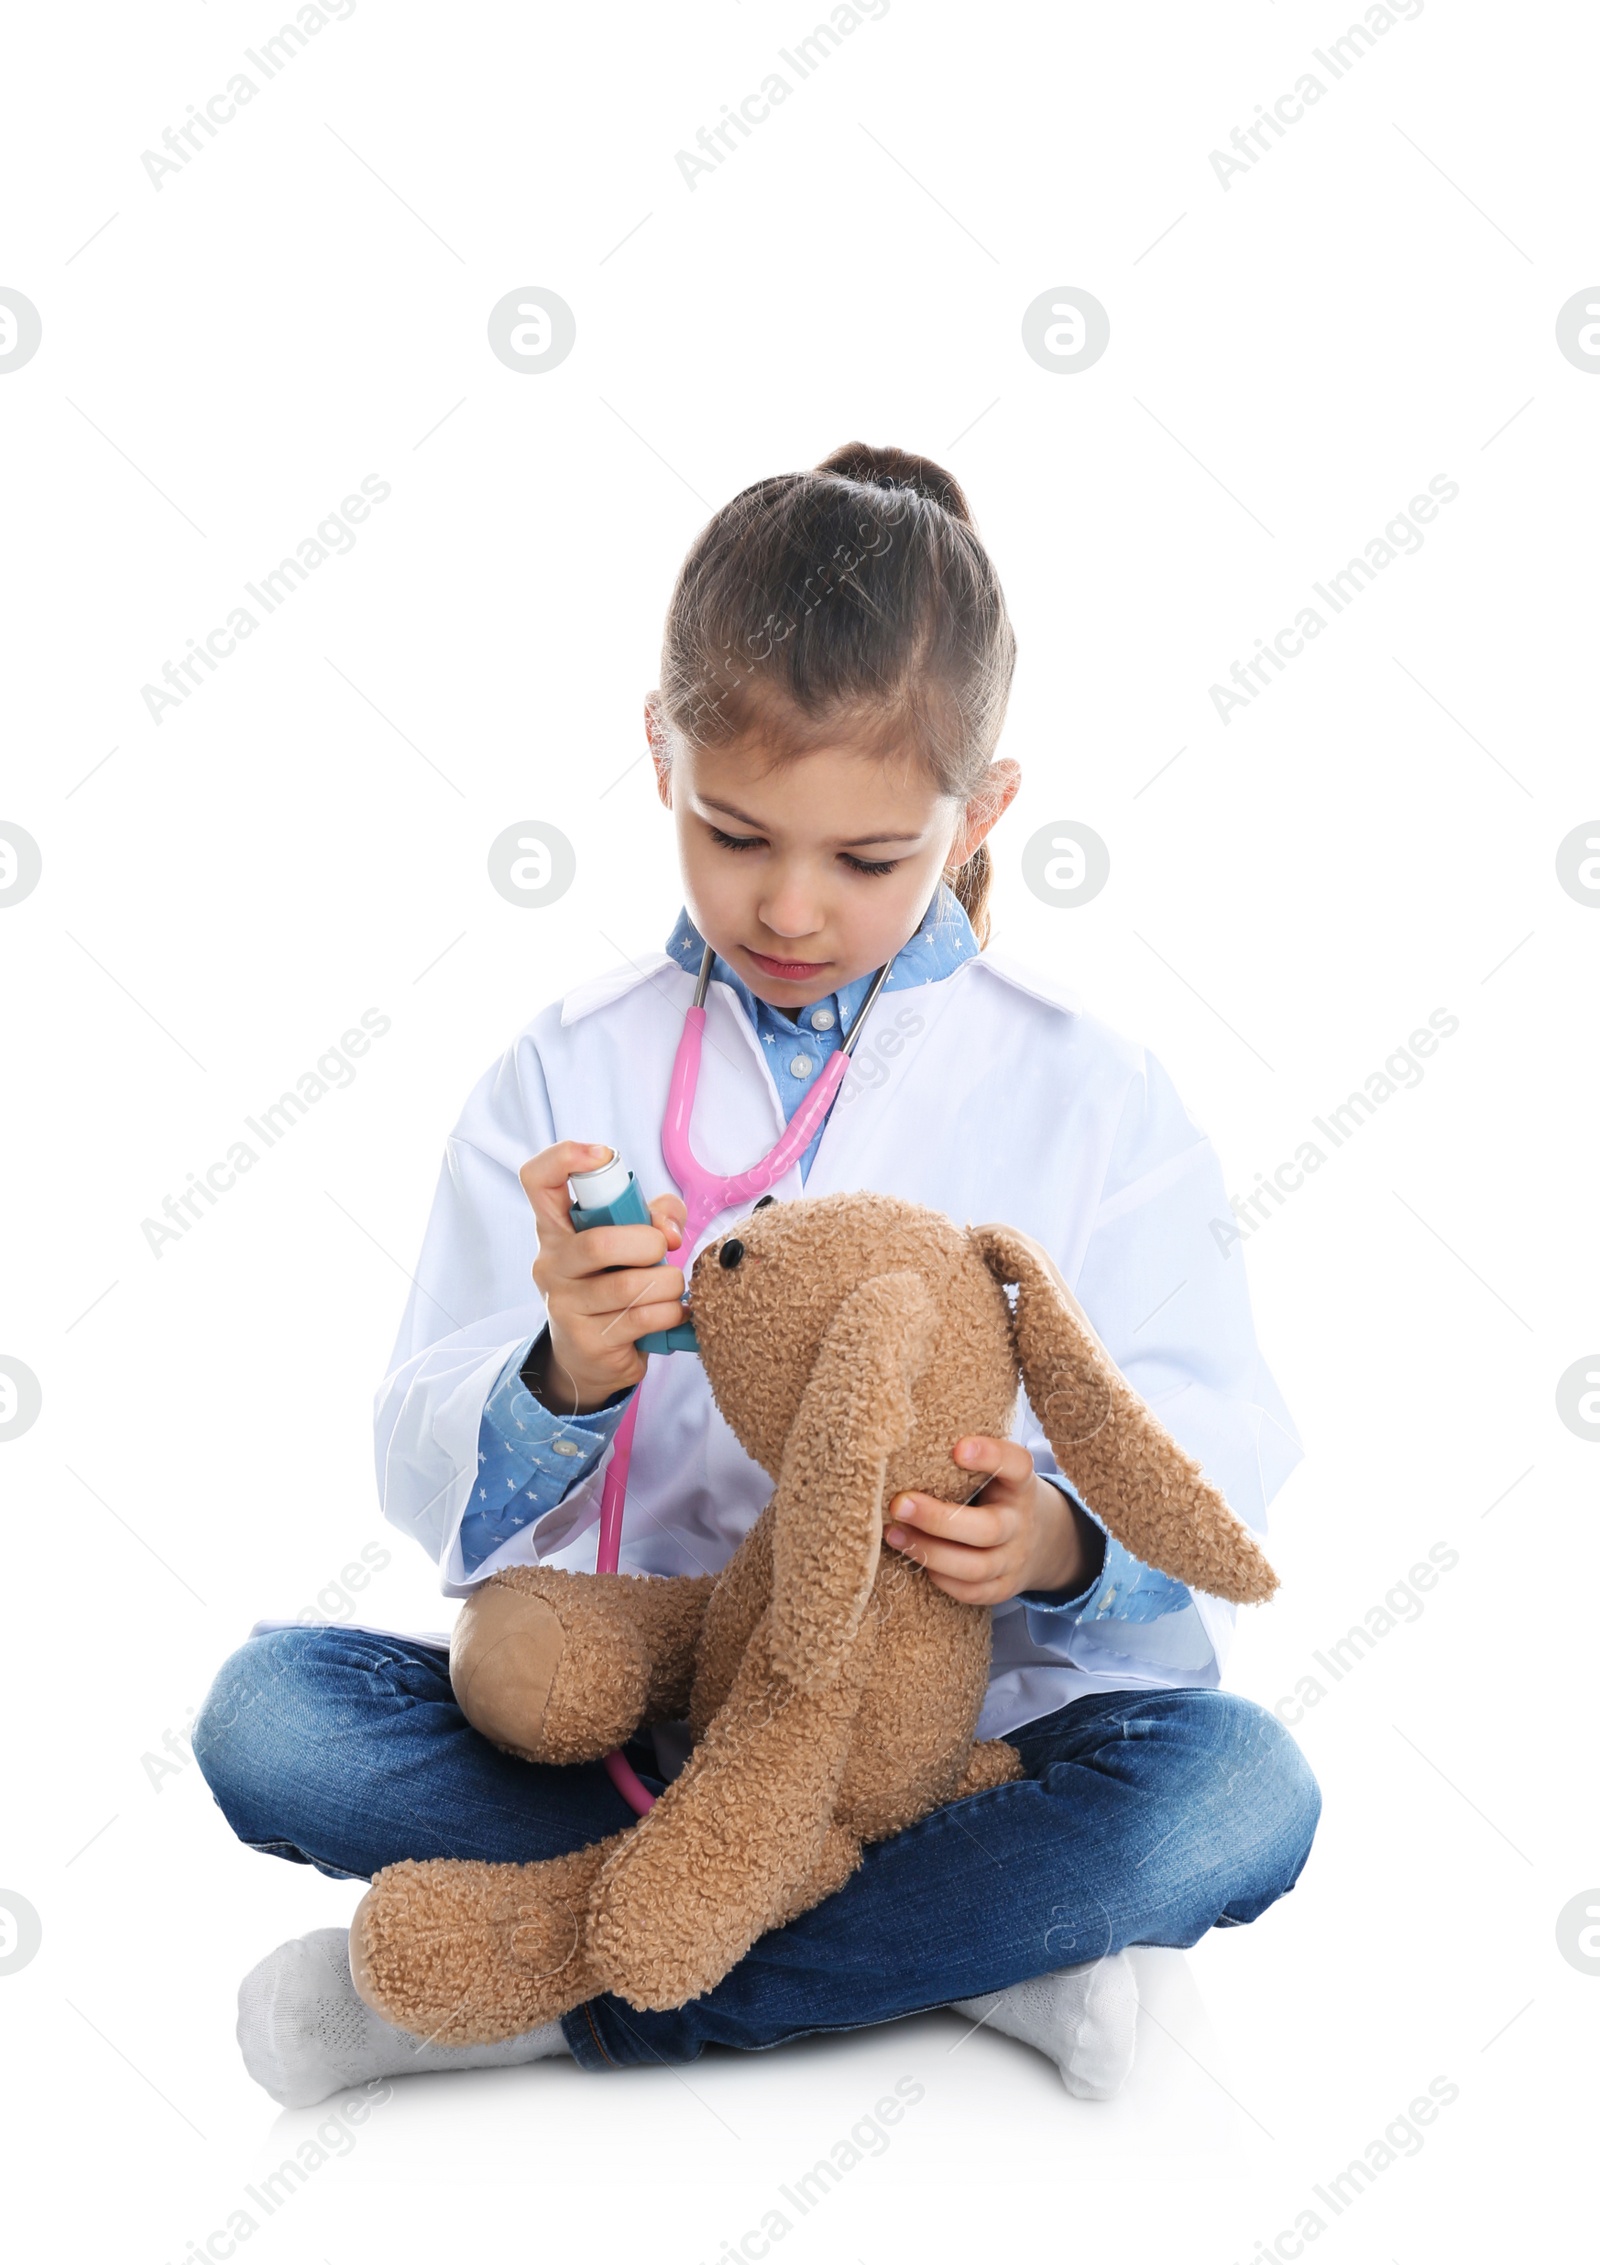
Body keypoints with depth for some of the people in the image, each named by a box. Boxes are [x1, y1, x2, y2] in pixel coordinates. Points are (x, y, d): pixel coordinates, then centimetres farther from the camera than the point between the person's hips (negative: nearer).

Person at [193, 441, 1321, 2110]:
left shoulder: (1083, 1093, 1)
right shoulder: (564, 1081, 3)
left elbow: (1202, 1457, -4)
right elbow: (428, 1487, -1)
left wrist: (1064, 1541, -27)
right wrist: (560, 1383, -24)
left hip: (976, 1719, -1)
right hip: (634, 1712, 1)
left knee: (1238, 1787, -30)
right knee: (267, 1716, -22)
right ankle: (970, 1944, -18)